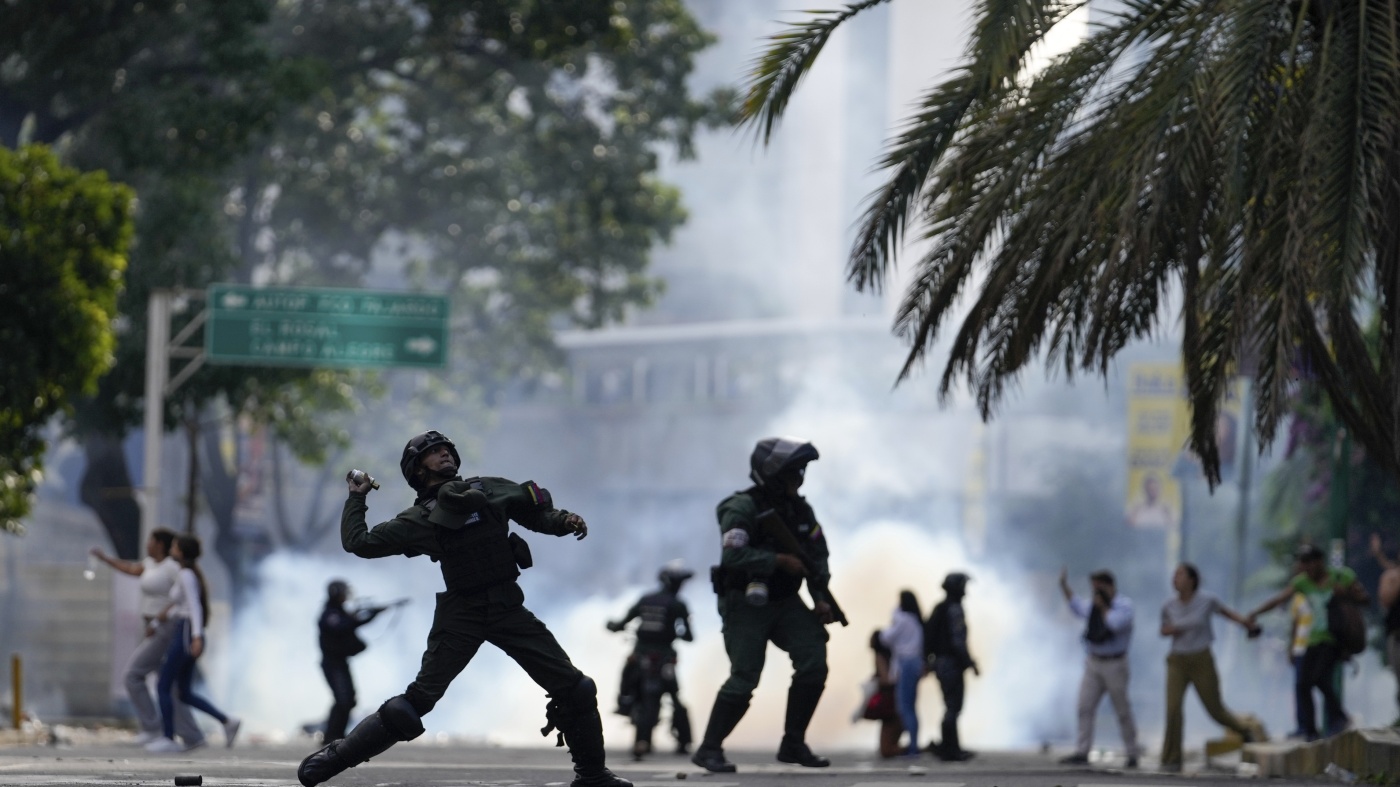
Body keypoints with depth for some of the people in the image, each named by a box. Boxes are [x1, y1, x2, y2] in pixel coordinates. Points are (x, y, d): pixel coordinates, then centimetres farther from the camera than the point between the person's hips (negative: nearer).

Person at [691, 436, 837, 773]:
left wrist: (821, 599, -2)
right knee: (744, 679, -13)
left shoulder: (800, 510, 7)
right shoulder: (743, 508, -15)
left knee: (814, 661, -9)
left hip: (785, 602, 6)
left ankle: (793, 744, 2)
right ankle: (709, 749, 1)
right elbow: (733, 556, -27)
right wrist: (779, 561, -26)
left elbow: (817, 556, 11)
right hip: (745, 604, -6)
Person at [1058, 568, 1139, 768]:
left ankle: (1132, 754, 13)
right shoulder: (1093, 605, 11)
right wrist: (1064, 586, 26)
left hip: (1114, 665, -6)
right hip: (1093, 663, 6)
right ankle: (1081, 753, -4)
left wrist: (1103, 607, -13)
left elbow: (1115, 623, -25)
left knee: (1122, 711, 2)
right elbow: (1077, 606, 30)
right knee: (1085, 708, -3)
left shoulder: (1124, 605, -8)